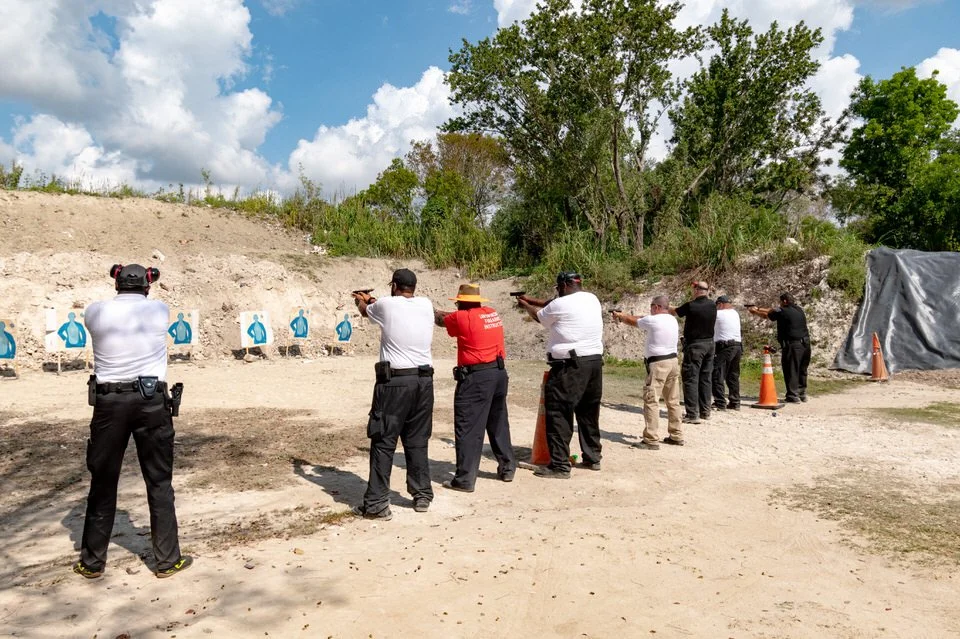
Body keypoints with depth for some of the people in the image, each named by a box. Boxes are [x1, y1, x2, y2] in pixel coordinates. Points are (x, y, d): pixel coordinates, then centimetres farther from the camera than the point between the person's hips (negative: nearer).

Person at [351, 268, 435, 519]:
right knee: (417, 441, 15)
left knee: (383, 442, 2)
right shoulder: (426, 305, 8)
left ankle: (377, 504, 3)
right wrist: (372, 300, 44)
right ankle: (422, 496, 22)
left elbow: (365, 310, 20)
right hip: (423, 380, 5)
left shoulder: (386, 305, -3)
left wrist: (361, 300, 46)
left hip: (394, 381, -5)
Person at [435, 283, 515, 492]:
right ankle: (507, 468, 30)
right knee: (498, 423, 20)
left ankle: (465, 479, -1)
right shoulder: (492, 313, 10)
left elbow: (441, 320, 10)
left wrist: (431, 311, 29)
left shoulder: (462, 317, -10)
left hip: (476, 377, -8)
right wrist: (440, 312, 27)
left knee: (468, 428, -3)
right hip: (499, 373, 8)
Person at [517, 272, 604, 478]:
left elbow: (539, 315, 10)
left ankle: (559, 465, -4)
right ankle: (592, 458, 28)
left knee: (558, 413, -4)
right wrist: (531, 299, 29)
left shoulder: (560, 304, -11)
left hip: (570, 366, -8)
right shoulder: (592, 299, 11)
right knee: (589, 412, 18)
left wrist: (525, 305, 30)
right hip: (595, 362, 8)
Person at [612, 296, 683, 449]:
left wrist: (619, 316, 25)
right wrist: (625, 315, 26)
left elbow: (633, 321, 6)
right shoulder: (673, 320, 11)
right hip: (672, 361, 8)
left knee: (651, 401, -7)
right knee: (673, 401, 14)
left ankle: (651, 440, -9)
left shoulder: (652, 320, -11)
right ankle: (676, 436, 22)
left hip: (658, 364, -8)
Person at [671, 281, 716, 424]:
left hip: (694, 344, -6)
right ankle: (705, 411, 20)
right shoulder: (712, 305, 0)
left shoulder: (691, 306, -15)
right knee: (706, 378, 13)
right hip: (709, 343, 6)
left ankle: (692, 414, -8)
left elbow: (674, 311, 2)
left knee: (691, 378, -4)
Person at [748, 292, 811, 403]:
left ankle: (793, 396, -3)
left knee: (791, 371, -2)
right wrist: (759, 309, 28)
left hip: (792, 345, -8)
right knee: (802, 371, 17)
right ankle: (802, 394, 27)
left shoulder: (782, 312, -9)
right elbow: (773, 311, 23)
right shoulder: (799, 310, 15)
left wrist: (754, 311, 24)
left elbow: (766, 314, 6)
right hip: (805, 345, 8)